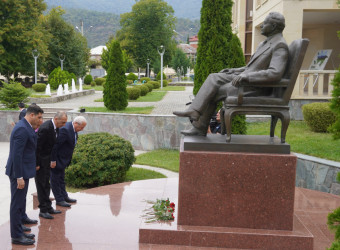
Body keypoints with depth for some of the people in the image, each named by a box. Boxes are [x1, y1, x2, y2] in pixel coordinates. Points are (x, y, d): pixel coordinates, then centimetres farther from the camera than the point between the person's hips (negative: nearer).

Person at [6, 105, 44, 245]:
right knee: (17, 202, -2)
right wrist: (20, 177, -26)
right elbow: (16, 155, -27)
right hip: (19, 171, -11)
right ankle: (16, 236, 6)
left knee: (21, 197, 31)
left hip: (23, 170, 11)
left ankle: (22, 217, 54)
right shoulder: (22, 129, -24)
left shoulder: (25, 127, 9)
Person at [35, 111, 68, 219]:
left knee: (46, 184, 16)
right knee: (42, 185, 0)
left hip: (47, 160, 9)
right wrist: (36, 164, -20)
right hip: (41, 160, -9)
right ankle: (43, 210, 9)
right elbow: (37, 147, -24)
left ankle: (48, 207, 25)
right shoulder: (45, 128, -26)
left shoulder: (55, 127, 1)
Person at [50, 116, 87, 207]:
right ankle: (59, 199, 13)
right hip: (56, 158, -10)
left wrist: (68, 159, 16)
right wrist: (53, 160, -23)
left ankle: (64, 196, 32)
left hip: (63, 158, 10)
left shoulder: (73, 128, 0)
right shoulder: (65, 130, -29)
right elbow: (55, 145, -28)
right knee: (56, 179, 4)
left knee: (61, 178, 20)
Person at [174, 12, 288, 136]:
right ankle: (194, 111, -15)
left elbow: (275, 73, -30)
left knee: (214, 92, -9)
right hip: (247, 80, 9)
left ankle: (200, 128, 2)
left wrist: (245, 76, -36)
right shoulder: (265, 43, 18)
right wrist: (233, 71, 15)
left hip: (257, 88, -9)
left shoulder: (280, 46, -15)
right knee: (213, 78, -6)